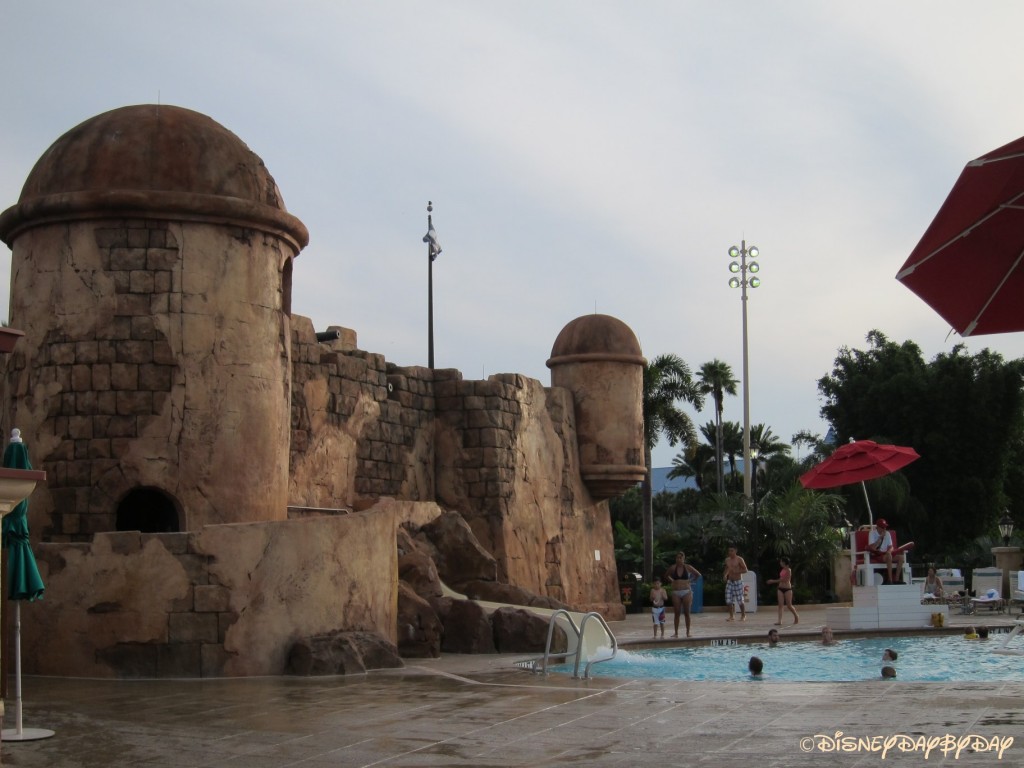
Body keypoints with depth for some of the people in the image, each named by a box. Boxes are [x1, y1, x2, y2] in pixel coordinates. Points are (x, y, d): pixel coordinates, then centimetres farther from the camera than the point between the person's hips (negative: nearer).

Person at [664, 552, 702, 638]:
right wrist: (672, 581, 8)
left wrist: (690, 580, 5)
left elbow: (698, 575, 10)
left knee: (687, 613, 1)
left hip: (686, 592, -1)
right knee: (677, 613, 2)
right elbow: (666, 576, 19)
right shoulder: (673, 568, 1)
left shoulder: (688, 567, -2)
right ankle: (676, 633, 6)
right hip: (676, 592, 1)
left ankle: (688, 632, 8)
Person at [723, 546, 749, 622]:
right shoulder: (727, 560, 10)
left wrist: (736, 571, -20)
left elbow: (745, 570, -8)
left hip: (738, 582, -5)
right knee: (729, 600, -3)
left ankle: (743, 616, 14)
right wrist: (725, 575, 4)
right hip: (729, 581, 5)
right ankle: (731, 616, 6)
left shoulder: (739, 559, -7)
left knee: (740, 600, -2)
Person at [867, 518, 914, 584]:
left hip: (885, 553, 6)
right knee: (889, 556, -35)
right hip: (876, 555, -6)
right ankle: (890, 580, -37)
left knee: (900, 557, -17)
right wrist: (881, 538, -22)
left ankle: (896, 580, -19)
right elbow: (872, 548, -22)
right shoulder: (872, 533, -8)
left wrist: (889, 551, -15)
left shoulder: (887, 533, 10)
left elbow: (890, 546, 9)